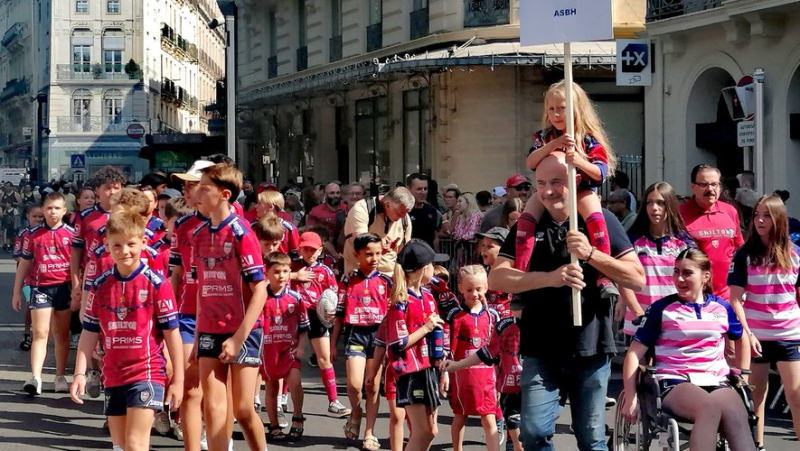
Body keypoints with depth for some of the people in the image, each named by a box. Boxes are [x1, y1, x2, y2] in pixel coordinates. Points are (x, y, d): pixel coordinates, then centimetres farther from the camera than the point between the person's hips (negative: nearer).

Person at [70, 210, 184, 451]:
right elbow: (90, 332, 9)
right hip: (113, 375, 5)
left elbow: (171, 332, -4)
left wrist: (178, 378, -3)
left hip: (147, 373, -5)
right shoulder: (101, 285, 5)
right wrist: (80, 373, 2)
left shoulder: (156, 284, -8)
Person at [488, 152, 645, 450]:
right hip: (541, 349, 1)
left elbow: (638, 279, -5)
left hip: (590, 347, -1)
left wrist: (590, 254, -18)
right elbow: (496, 279, -6)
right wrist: (550, 277, -21)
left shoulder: (600, 221, 0)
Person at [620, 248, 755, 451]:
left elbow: (741, 339, 34)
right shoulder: (662, 308, 6)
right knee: (710, 408, -39)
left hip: (716, 383, 3)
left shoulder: (722, 308, 14)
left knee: (737, 417, -34)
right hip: (674, 382, -3)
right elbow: (635, 353, 5)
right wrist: (631, 397, -1)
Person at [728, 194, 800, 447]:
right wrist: (746, 333, -11)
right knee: (756, 396, 6)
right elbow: (735, 299, -3)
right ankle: (757, 445, 14)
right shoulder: (745, 255, -1)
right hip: (755, 336, -1)